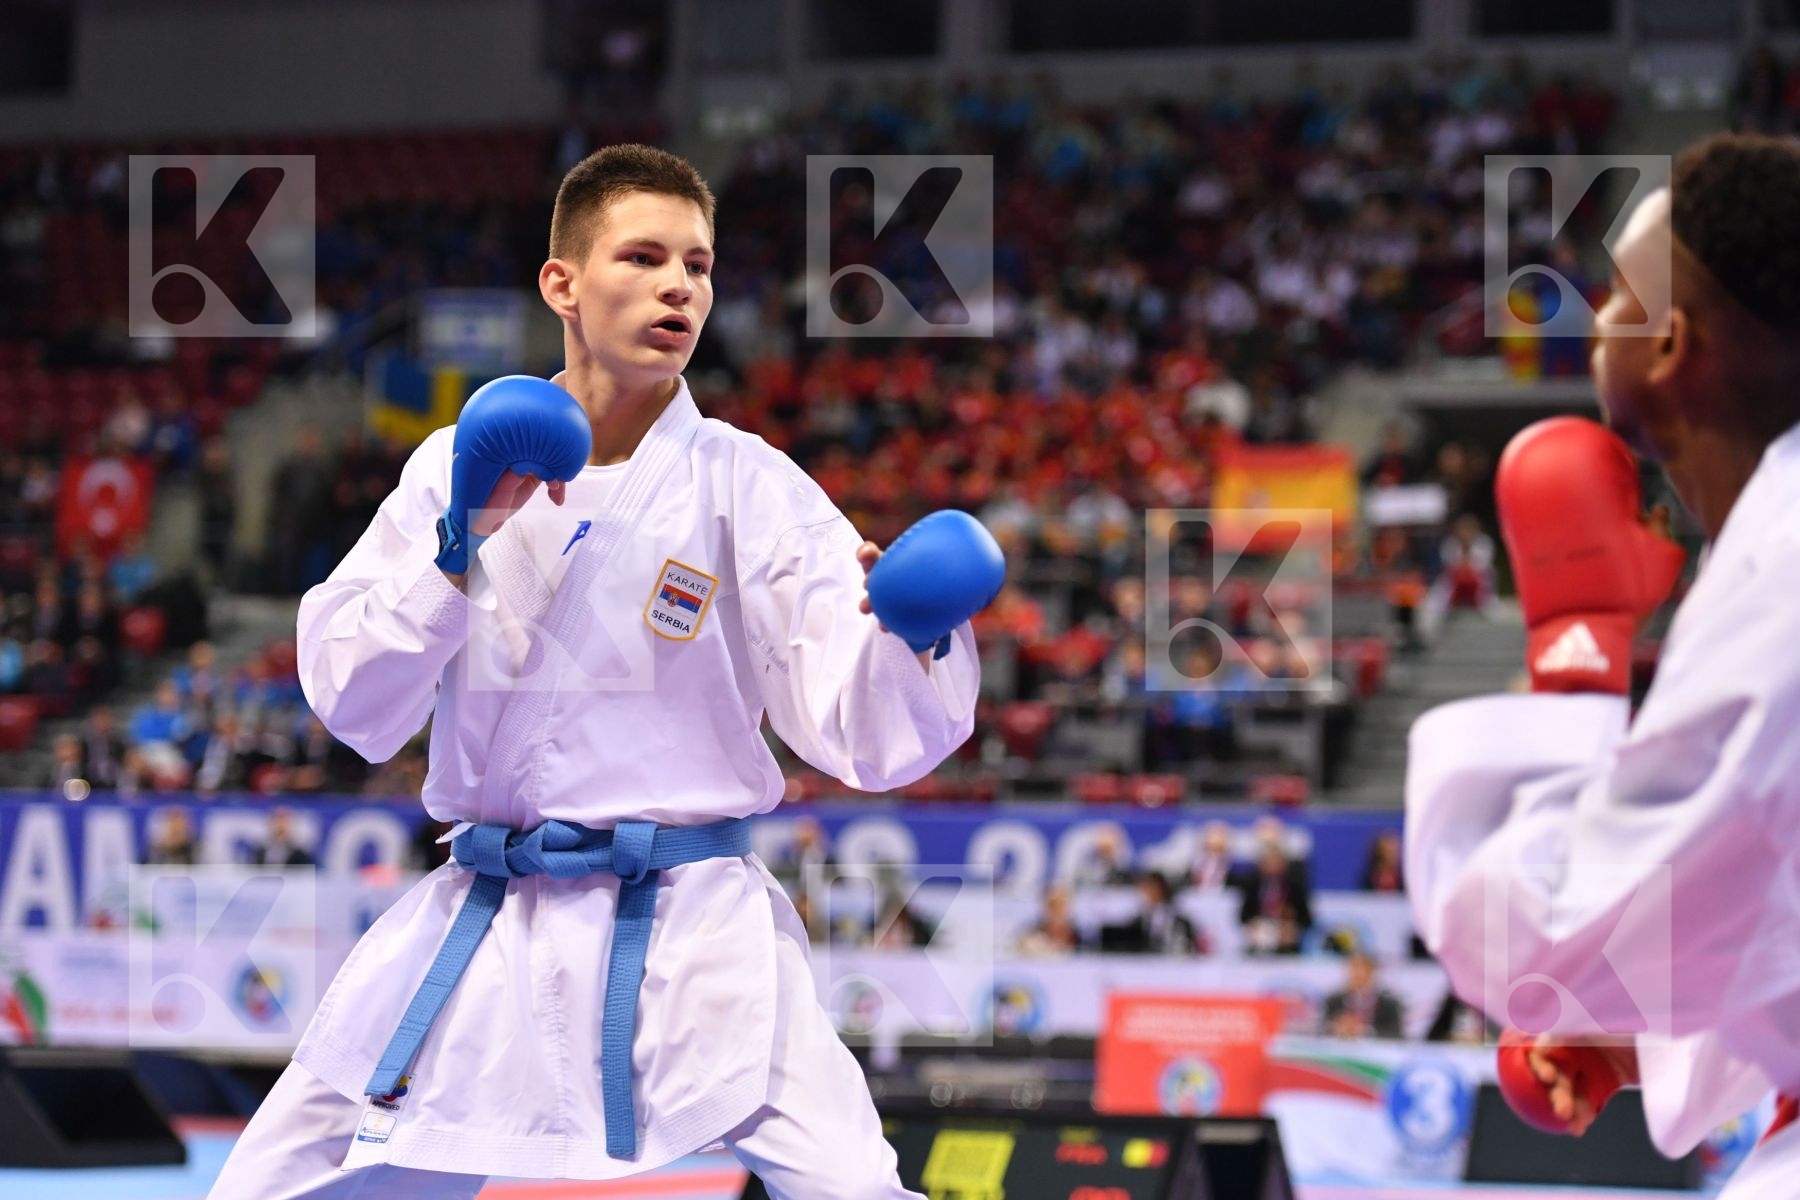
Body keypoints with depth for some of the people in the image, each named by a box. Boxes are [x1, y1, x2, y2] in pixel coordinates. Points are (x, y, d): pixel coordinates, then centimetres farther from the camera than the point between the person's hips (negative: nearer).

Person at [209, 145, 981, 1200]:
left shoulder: (749, 486, -2)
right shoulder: (463, 468, 5)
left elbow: (864, 734, -8)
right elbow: (355, 707, -2)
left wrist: (918, 637, -28)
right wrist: (460, 546, -14)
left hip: (691, 934, -2)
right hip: (485, 926, 2)